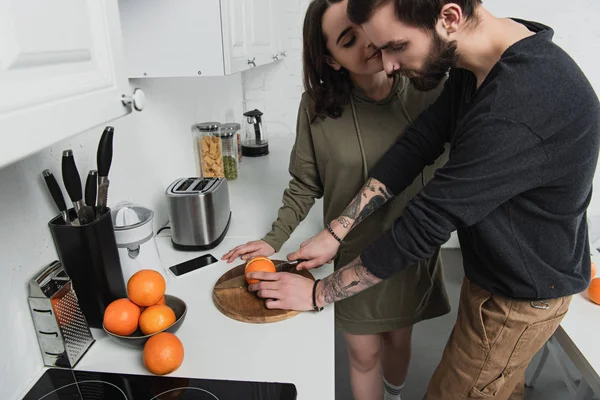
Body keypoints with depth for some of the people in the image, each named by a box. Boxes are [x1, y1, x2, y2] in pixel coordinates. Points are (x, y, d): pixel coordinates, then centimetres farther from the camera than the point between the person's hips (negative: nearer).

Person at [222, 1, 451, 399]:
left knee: (398, 338, 26)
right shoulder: (318, 106, -14)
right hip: (353, 257, -2)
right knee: (364, 354, 15)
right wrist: (274, 240, -10)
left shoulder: (427, 91, -12)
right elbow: (305, 185, -5)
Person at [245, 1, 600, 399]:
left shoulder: (519, 106, -35)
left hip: (522, 297, -7)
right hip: (495, 267, 8)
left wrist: (318, 293, -19)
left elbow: (426, 224, -31)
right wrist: (335, 232, -11)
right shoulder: (475, 63, -7)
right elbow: (418, 144, -6)